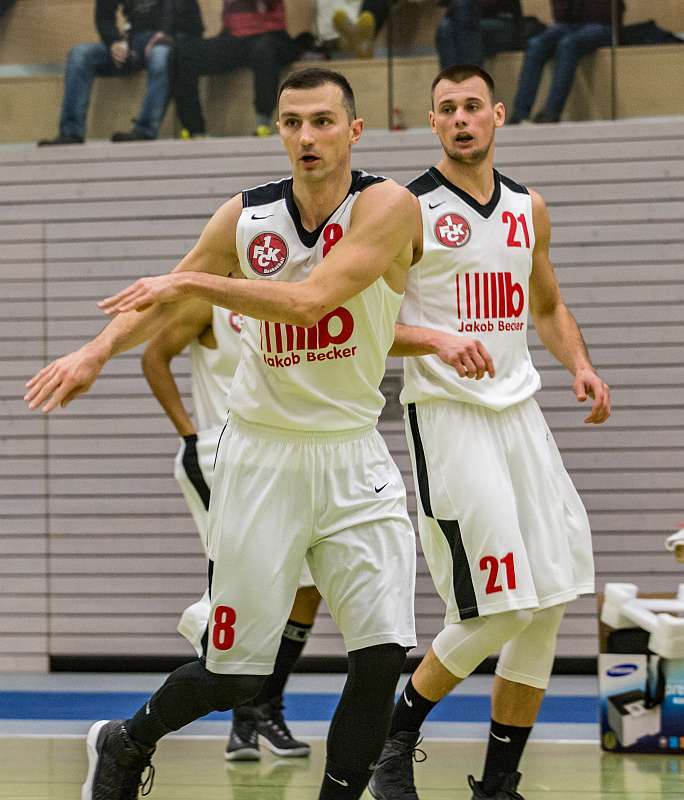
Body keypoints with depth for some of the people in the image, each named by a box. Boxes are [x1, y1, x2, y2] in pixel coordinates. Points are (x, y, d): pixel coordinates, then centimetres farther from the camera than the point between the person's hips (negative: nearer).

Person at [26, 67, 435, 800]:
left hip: (352, 456, 0)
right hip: (262, 456, 1)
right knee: (234, 673, 4)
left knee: (383, 654, -12)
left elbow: (308, 300, -26)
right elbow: (162, 301, 12)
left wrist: (195, 280, -24)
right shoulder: (246, 218, -2)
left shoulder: (386, 206, -12)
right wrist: (97, 351, -5)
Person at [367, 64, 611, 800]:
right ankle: (396, 738, 8)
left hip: (518, 410, 7)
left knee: (548, 604, 3)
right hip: (445, 415, -7)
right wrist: (439, 341, -25)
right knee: (498, 608, -13)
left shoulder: (527, 208, 12)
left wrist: (580, 366, 7)